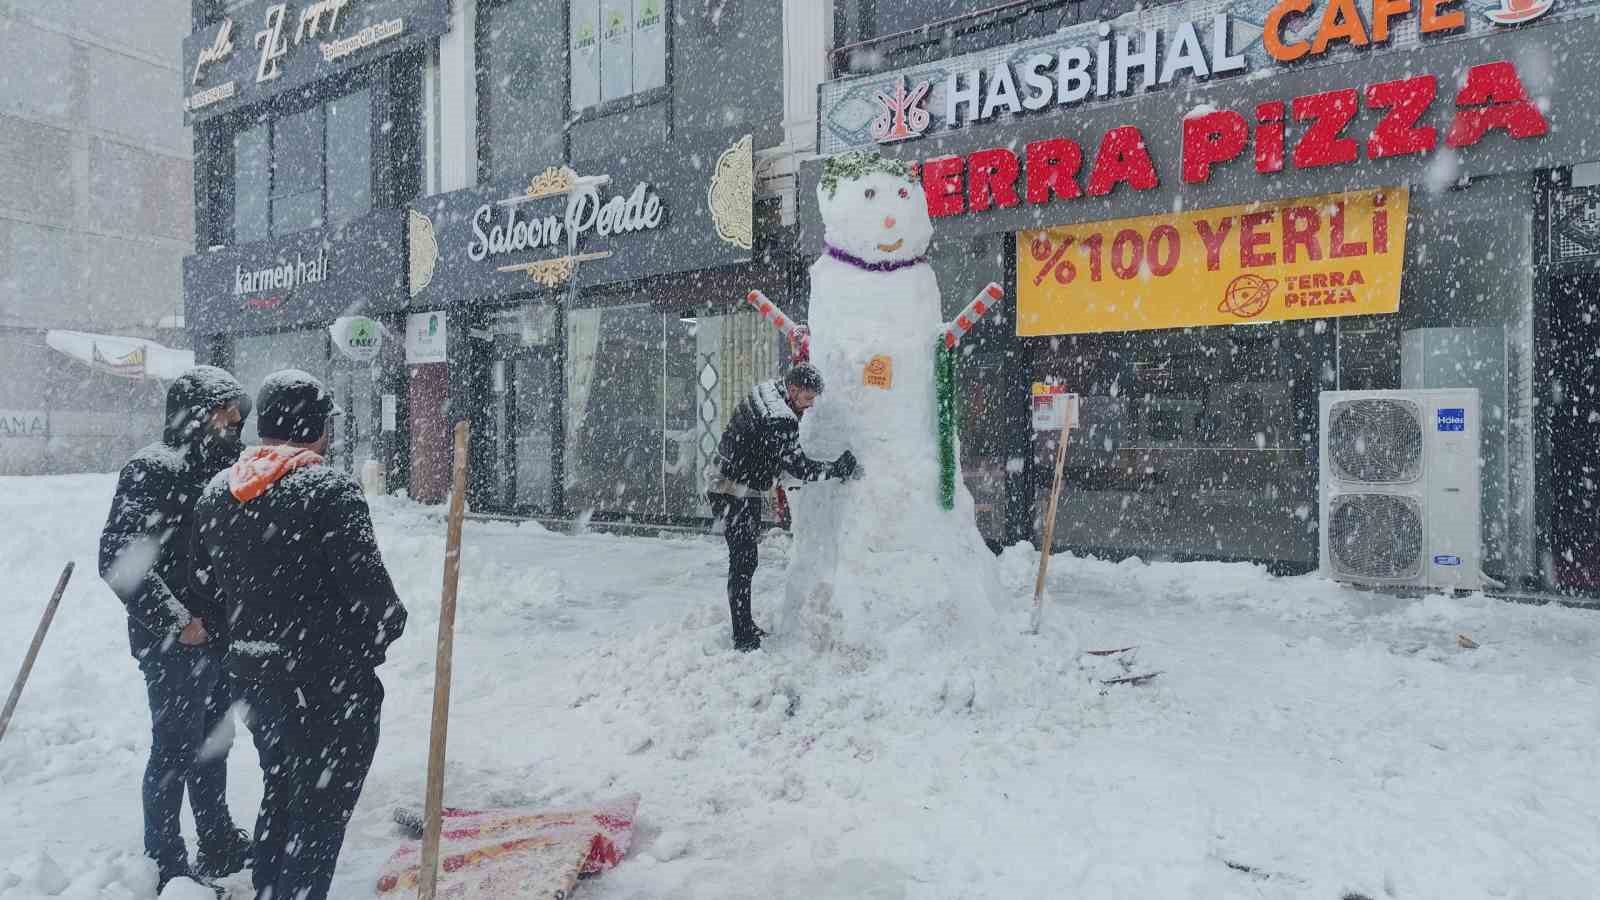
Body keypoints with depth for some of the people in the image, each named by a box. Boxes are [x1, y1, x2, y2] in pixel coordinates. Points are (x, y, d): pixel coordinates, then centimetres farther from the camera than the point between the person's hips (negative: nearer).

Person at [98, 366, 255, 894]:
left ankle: (219, 845, 33)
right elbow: (118, 559, -18)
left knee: (213, 744, 18)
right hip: (174, 645, -8)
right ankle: (166, 865, 20)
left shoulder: (219, 467, 9)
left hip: (221, 639, 8)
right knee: (175, 750, 4)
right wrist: (176, 620, -18)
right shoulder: (152, 470, -14)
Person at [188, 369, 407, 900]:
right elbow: (369, 587, -23)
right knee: (319, 811, 6)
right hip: (331, 684, -8)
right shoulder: (329, 490, -21)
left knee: (278, 794, 26)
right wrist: (388, 628, -4)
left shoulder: (217, 492, 4)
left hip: (253, 677, 8)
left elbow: (205, 585, 12)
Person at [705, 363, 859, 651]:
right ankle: (743, 639, 3)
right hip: (735, 494, -10)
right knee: (743, 562, -5)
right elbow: (798, 466, -25)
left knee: (744, 560, 17)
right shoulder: (780, 420, -27)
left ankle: (745, 627, 28)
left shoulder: (765, 391, 4)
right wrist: (837, 469, -14)